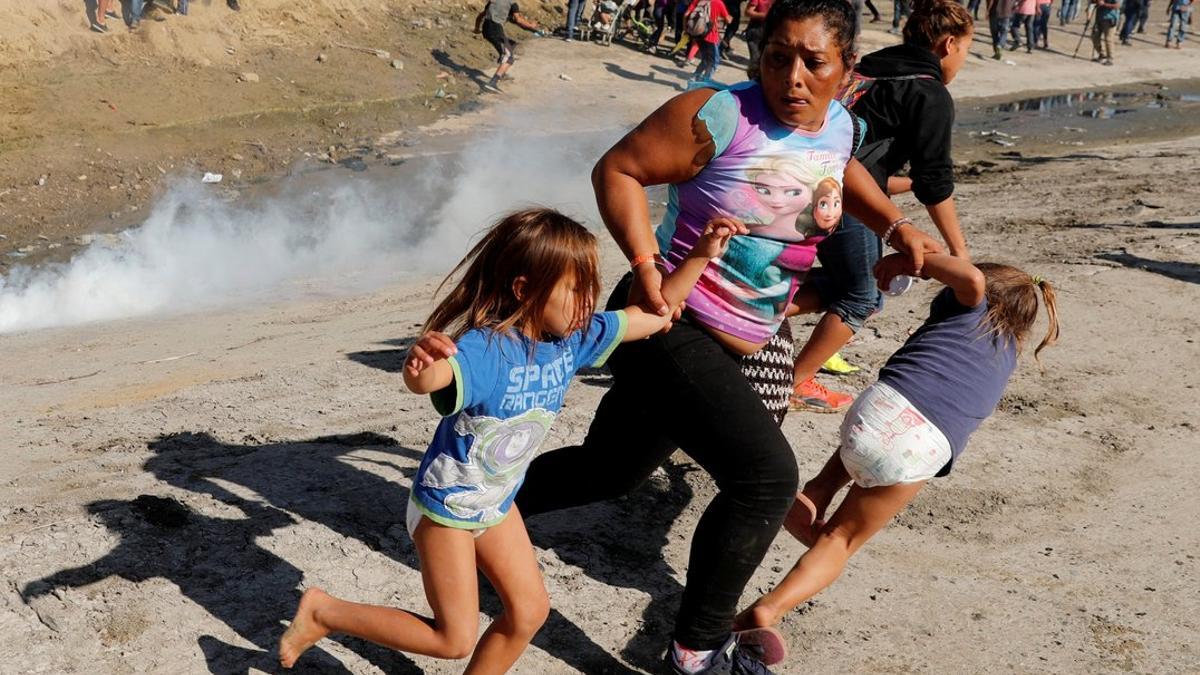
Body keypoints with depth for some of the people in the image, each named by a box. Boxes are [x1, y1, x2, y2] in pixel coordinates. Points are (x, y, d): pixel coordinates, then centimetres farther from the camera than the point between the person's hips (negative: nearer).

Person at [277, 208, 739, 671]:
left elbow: (656, 314, -2)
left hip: (496, 504, 7)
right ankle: (323, 612, 13)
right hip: (444, 506, -7)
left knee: (530, 609, 7)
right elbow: (426, 380, -55)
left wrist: (701, 254, -9)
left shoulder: (574, 339, -11)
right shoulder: (485, 349, -34)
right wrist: (420, 365, -78)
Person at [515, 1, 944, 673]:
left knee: (611, 470, 22)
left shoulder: (840, 125, 3)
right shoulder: (720, 115, -19)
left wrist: (896, 224, 12)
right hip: (668, 326, -8)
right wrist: (645, 264, -24)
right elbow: (618, 169, -12)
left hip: (729, 345, 8)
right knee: (766, 478, -21)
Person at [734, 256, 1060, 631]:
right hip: (925, 449, 1)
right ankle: (770, 609, -6)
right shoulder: (1008, 355, 31)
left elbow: (972, 277, -1)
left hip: (882, 406, -1)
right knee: (842, 539, 14)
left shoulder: (972, 306, 21)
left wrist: (907, 258, 11)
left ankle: (818, 491, 17)